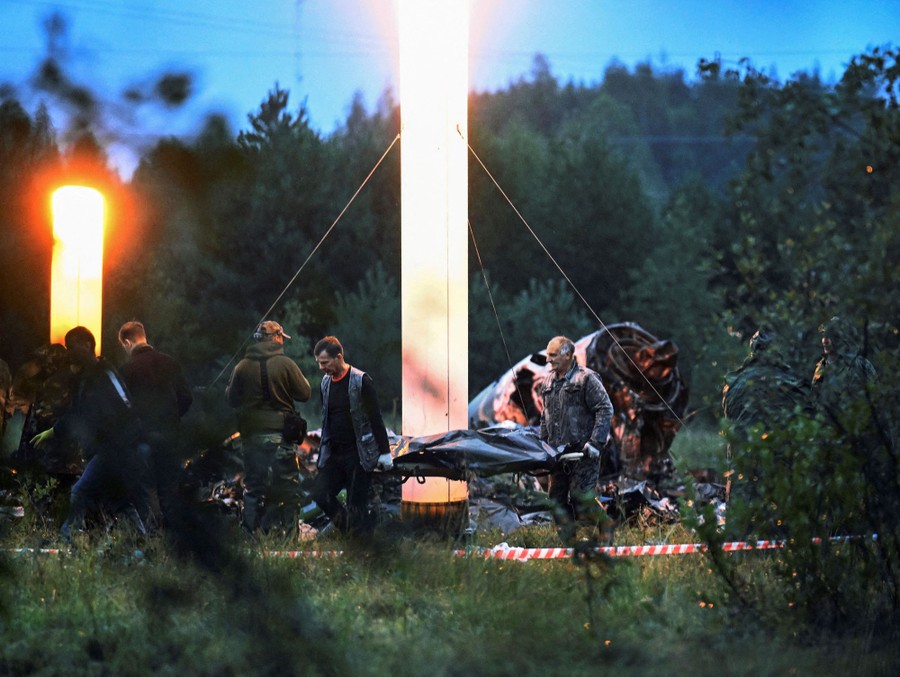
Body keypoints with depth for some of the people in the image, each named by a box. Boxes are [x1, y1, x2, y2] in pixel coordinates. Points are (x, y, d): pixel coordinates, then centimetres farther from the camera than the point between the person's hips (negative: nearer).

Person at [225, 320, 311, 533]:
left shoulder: (242, 366, 1)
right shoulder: (285, 364, -7)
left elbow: (231, 398, 8)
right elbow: (304, 393, -2)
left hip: (251, 433, 3)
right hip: (280, 433, -3)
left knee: (253, 484, 11)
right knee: (286, 484, 2)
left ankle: (250, 530, 10)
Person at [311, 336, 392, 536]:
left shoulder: (360, 381, -11)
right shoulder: (326, 382, 9)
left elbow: (376, 418, -10)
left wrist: (384, 451, -11)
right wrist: (322, 449, 19)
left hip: (358, 454, -6)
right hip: (333, 453, 6)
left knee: (356, 505, -5)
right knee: (320, 494, -4)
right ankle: (348, 529, 14)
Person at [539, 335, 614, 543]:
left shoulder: (586, 378, -8)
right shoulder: (548, 382, 15)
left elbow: (605, 410, -11)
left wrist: (595, 443, -17)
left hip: (582, 452, -7)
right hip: (557, 453, 7)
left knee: (582, 498, -8)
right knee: (557, 498, 8)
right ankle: (567, 539, 16)